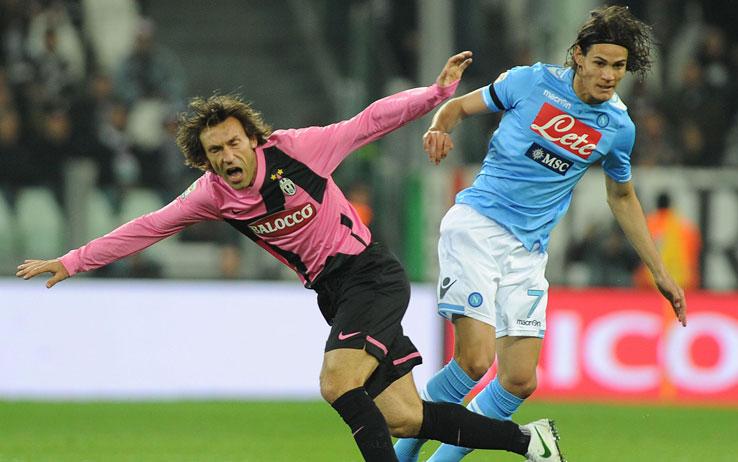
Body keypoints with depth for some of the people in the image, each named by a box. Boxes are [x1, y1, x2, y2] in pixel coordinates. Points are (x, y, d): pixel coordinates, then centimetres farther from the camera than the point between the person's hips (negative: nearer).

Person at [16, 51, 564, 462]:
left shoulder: (294, 150, -13)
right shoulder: (212, 194, -1)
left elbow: (370, 121, -7)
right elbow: (147, 227, 6)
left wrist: (439, 91, -13)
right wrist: (72, 262, 7)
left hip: (371, 274, -5)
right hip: (334, 294, 5)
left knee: (337, 382, -27)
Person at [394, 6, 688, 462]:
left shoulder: (619, 127, 6)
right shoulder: (532, 82, -5)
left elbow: (622, 197, 22)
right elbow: (459, 106, 6)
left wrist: (660, 274, 22)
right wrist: (439, 129, -18)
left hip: (528, 251, 5)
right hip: (476, 224, -5)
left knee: (520, 381, -4)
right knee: (475, 361, -20)